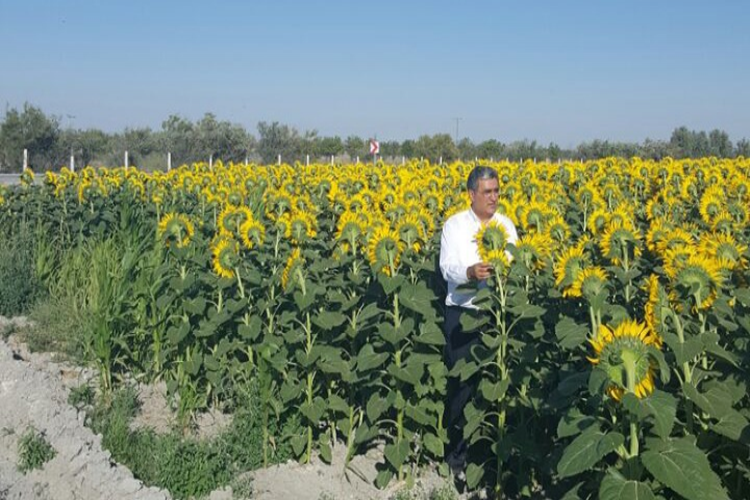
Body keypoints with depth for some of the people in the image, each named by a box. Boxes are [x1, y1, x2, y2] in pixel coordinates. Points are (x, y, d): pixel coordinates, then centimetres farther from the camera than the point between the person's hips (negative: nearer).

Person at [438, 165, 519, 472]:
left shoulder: (506, 225, 7)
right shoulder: (454, 225, -2)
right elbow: (447, 267, -11)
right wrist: (470, 272, -33)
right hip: (462, 313, -3)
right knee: (461, 380, 0)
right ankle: (456, 448, 13)